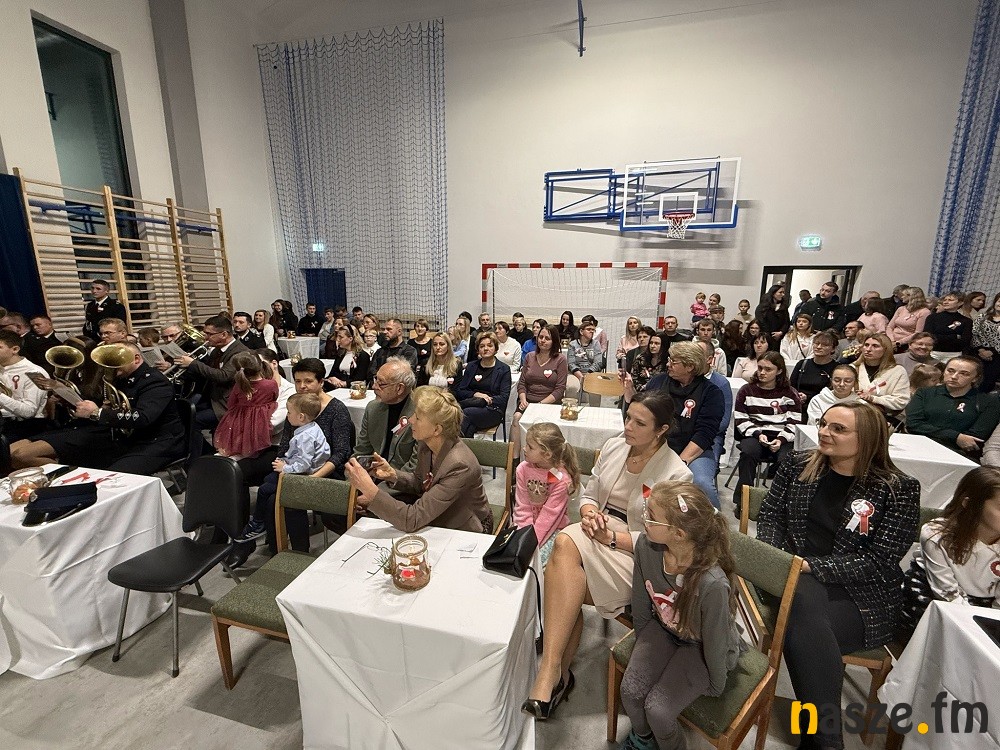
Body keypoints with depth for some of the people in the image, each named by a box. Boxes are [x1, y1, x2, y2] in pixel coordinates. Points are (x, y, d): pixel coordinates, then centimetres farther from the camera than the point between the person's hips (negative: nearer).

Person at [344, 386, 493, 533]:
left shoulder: (460, 465, -35)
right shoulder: (426, 443, -13)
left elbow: (412, 520, -34)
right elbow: (419, 482, 6)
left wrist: (369, 488, -40)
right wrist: (393, 475, -13)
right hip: (436, 518, 6)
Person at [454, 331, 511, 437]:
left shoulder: (504, 369, 8)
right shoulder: (471, 366, 19)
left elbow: (504, 398, -2)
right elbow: (459, 391, 11)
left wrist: (486, 400, -16)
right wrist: (475, 394, -8)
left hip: (493, 410, -2)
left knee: (465, 413, -33)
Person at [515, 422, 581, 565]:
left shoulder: (562, 480, -21)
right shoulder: (523, 469, -8)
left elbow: (549, 514, -18)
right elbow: (522, 506, -6)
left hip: (552, 528, -4)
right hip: (527, 523, 4)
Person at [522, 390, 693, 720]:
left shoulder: (676, 475, -11)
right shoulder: (613, 447, 4)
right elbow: (588, 494, 12)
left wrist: (610, 536, -19)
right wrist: (589, 514, -10)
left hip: (636, 557, -5)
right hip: (594, 536, 5)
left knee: (565, 545, -31)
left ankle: (553, 672, -19)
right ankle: (558, 674, -7)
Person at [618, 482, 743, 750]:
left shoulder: (712, 583, -40)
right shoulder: (646, 546, -26)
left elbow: (714, 642, -20)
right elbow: (640, 602, -6)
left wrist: (715, 686, -3)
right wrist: (642, 642, 9)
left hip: (701, 646, -3)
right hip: (662, 629, 4)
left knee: (657, 709, -12)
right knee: (630, 691, -8)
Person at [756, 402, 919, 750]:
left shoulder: (899, 489, -3)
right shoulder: (799, 464, 6)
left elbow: (878, 562, -9)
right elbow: (770, 515, 7)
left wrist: (810, 565, -18)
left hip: (862, 595, -2)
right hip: (795, 577, 3)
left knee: (803, 630, -30)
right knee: (807, 611, -31)